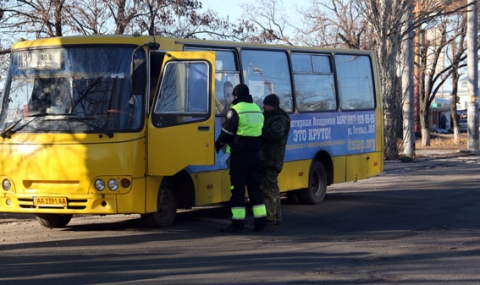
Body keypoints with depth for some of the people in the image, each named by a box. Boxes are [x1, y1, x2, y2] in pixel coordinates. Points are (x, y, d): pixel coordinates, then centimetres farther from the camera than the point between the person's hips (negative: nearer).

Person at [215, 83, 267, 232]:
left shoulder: (235, 110, -11)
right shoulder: (257, 110, 12)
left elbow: (226, 132, -7)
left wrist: (218, 145, 9)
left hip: (239, 154, -7)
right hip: (255, 154, 7)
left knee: (237, 188, -3)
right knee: (254, 187, 12)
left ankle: (238, 222, -4)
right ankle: (261, 221, 11)